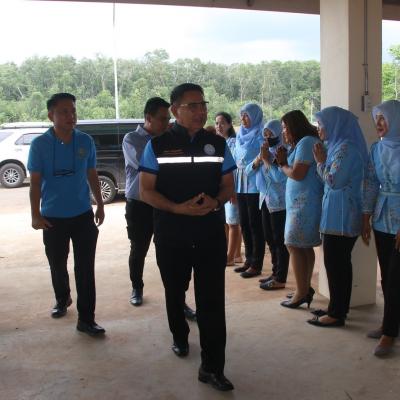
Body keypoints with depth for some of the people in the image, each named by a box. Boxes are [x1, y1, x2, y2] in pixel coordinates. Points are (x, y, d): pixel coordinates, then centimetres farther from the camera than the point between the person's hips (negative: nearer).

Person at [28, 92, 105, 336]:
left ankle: (86, 319, 6)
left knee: (85, 268, -1)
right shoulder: (40, 144, -8)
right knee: (57, 265, 16)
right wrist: (35, 214, -11)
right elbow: (35, 182, -6)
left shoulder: (86, 141, -2)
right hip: (53, 217, 0)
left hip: (83, 215, 1)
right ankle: (62, 300, 42)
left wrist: (100, 204, 10)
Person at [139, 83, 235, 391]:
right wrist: (178, 208, -20)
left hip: (211, 235, 0)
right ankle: (180, 337, 46)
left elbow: (228, 187, 7)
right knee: (175, 293, 19)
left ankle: (212, 367, 5)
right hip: (171, 236, 0)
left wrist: (215, 202, -17)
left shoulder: (218, 144, 2)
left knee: (212, 300, -3)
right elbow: (146, 191, -5)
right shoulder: (158, 146, -4)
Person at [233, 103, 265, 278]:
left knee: (255, 224, -2)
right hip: (241, 183, 7)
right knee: (244, 224, 12)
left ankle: (256, 265, 5)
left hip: (254, 184, -7)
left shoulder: (260, 135, -7)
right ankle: (249, 259, 23)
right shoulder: (240, 134, 14)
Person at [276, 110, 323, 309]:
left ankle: (301, 293, -1)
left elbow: (297, 174, -16)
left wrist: (282, 164, 1)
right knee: (304, 247, 11)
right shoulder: (302, 143, 18)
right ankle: (306, 289, 17)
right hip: (301, 201, 10)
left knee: (294, 246, -6)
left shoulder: (306, 142, -12)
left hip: (304, 202, -10)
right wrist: (284, 161, 2)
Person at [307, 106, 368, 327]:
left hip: (340, 216, -10)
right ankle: (339, 307, 24)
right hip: (339, 214, 10)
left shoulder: (346, 148, -16)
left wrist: (320, 161, -4)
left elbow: (333, 180, -17)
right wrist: (323, 161, 7)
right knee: (340, 262, 14)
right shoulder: (339, 145, 14)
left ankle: (336, 314, 5)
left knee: (334, 263, -3)